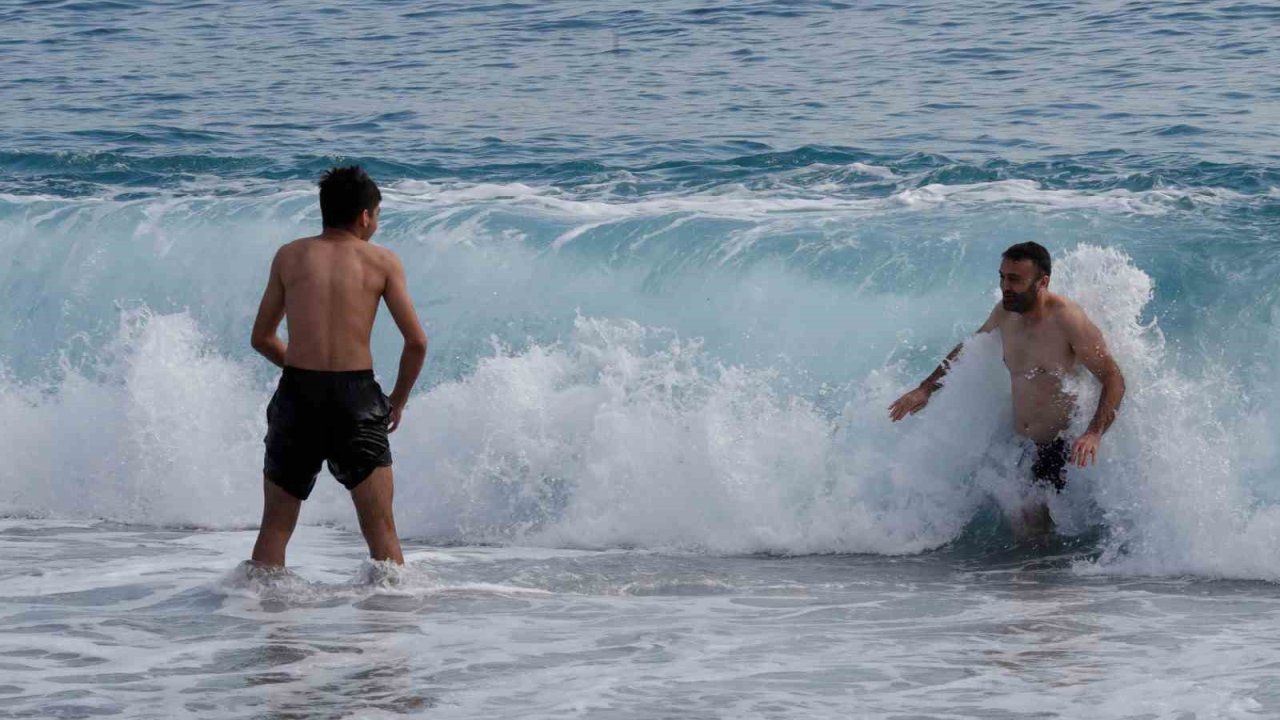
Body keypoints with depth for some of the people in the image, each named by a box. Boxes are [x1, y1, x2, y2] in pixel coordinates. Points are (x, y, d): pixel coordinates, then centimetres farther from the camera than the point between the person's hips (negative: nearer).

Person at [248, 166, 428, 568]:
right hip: (358, 396, -2)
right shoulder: (382, 262, 5)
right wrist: (398, 400, 15)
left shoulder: (290, 256, 10)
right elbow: (416, 342, 0)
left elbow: (261, 338, 14)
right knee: (381, 531, 2)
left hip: (297, 394, 2)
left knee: (275, 528, 11)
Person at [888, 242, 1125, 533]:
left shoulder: (1067, 320, -21)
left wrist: (1094, 434, -36)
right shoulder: (1005, 314, 0)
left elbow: (1114, 379, -22)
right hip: (1019, 443, 7)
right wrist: (926, 389, 20)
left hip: (1063, 444, -7)